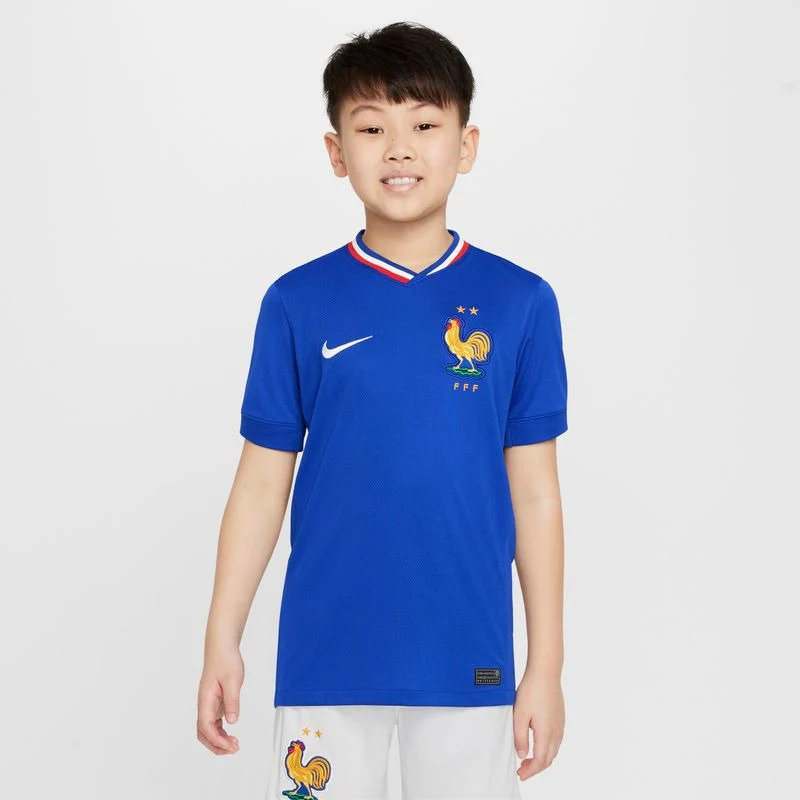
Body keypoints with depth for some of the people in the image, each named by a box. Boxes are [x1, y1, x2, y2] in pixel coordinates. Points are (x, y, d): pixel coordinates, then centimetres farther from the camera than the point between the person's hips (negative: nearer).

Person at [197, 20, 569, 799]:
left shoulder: (519, 302, -1)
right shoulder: (297, 303, -1)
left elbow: (535, 494, 1)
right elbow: (261, 484, 4)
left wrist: (546, 664, 2)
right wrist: (221, 641, 1)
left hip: (469, 663, 0)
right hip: (325, 657, 0)